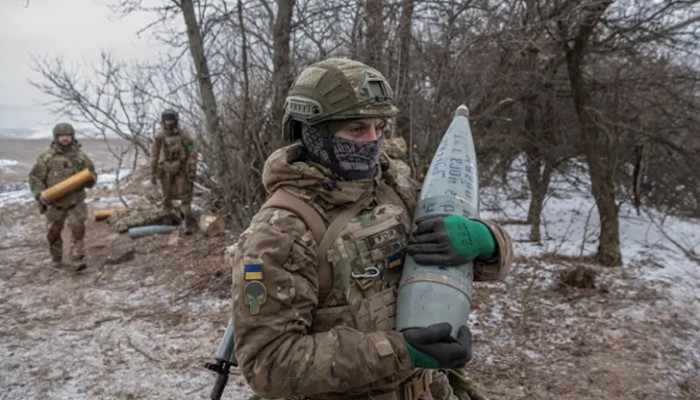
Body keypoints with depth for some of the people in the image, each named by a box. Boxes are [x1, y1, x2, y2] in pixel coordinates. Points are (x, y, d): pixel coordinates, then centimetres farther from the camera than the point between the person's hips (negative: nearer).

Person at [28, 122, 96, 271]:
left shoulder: (80, 155, 0)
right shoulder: (47, 157, -4)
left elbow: (92, 174, 7)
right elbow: (35, 177, 0)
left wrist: (88, 180, -16)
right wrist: (40, 194, -14)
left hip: (76, 202, 0)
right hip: (55, 203, 1)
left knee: (78, 230, -12)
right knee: (53, 233, 11)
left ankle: (77, 262, -10)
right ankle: (56, 260, 29)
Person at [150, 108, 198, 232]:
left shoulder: (184, 135, -11)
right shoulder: (160, 136, -3)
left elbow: (192, 154, -10)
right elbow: (154, 155, 2)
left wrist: (193, 172, -14)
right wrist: (153, 173, 0)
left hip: (180, 170, -2)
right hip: (165, 170, 3)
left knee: (184, 195, -8)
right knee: (167, 195, 10)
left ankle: (188, 222, -7)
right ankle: (169, 216, 30)